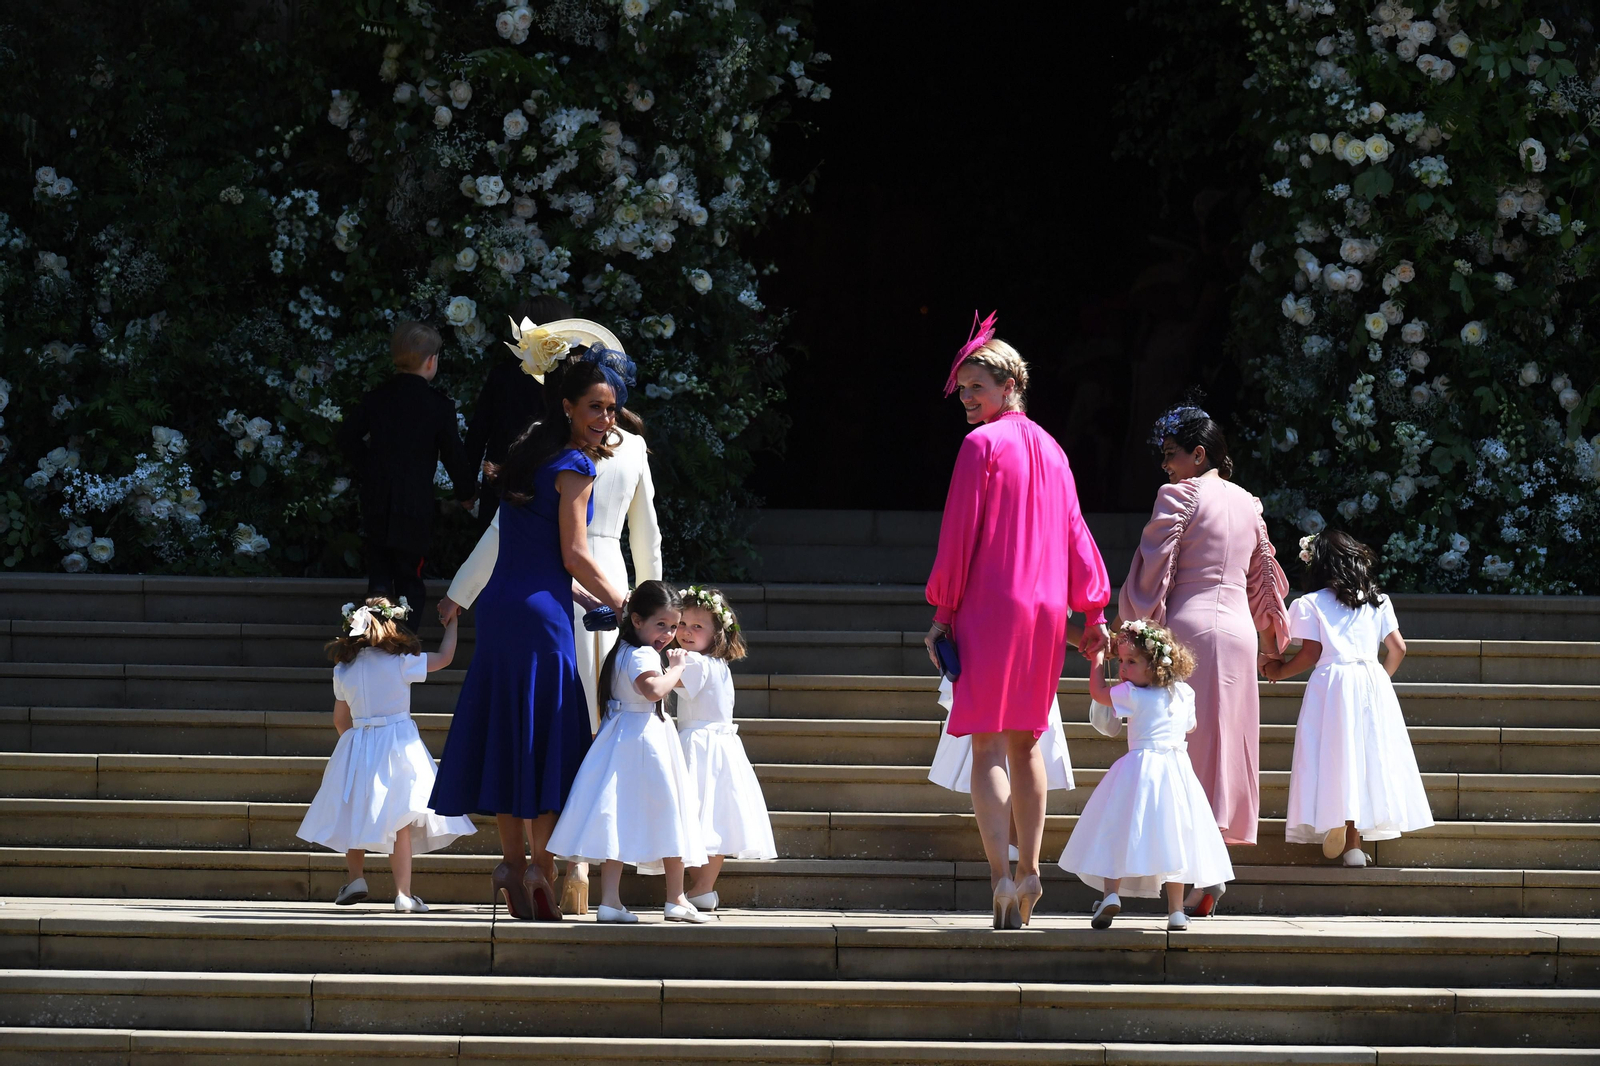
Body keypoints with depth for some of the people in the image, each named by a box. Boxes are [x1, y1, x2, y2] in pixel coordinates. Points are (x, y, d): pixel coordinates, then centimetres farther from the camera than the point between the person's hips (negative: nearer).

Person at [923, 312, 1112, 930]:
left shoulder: (982, 445, -7)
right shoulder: (1049, 449, 13)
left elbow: (958, 536, -9)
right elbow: (1074, 533, 15)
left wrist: (943, 612, -3)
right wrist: (1094, 613, 16)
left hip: (990, 608, -6)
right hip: (1047, 612, 7)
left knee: (988, 750, -9)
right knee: (1025, 744, 17)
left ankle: (1002, 878, -22)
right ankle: (1029, 872, 16)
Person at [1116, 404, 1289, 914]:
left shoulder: (1179, 496, -6)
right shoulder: (1248, 504, 15)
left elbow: (1153, 567, -10)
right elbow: (1264, 573, 25)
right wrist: (1271, 633, 36)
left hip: (1188, 625, -7)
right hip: (1238, 629, 7)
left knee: (1185, 744, -7)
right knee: (1225, 739, 8)